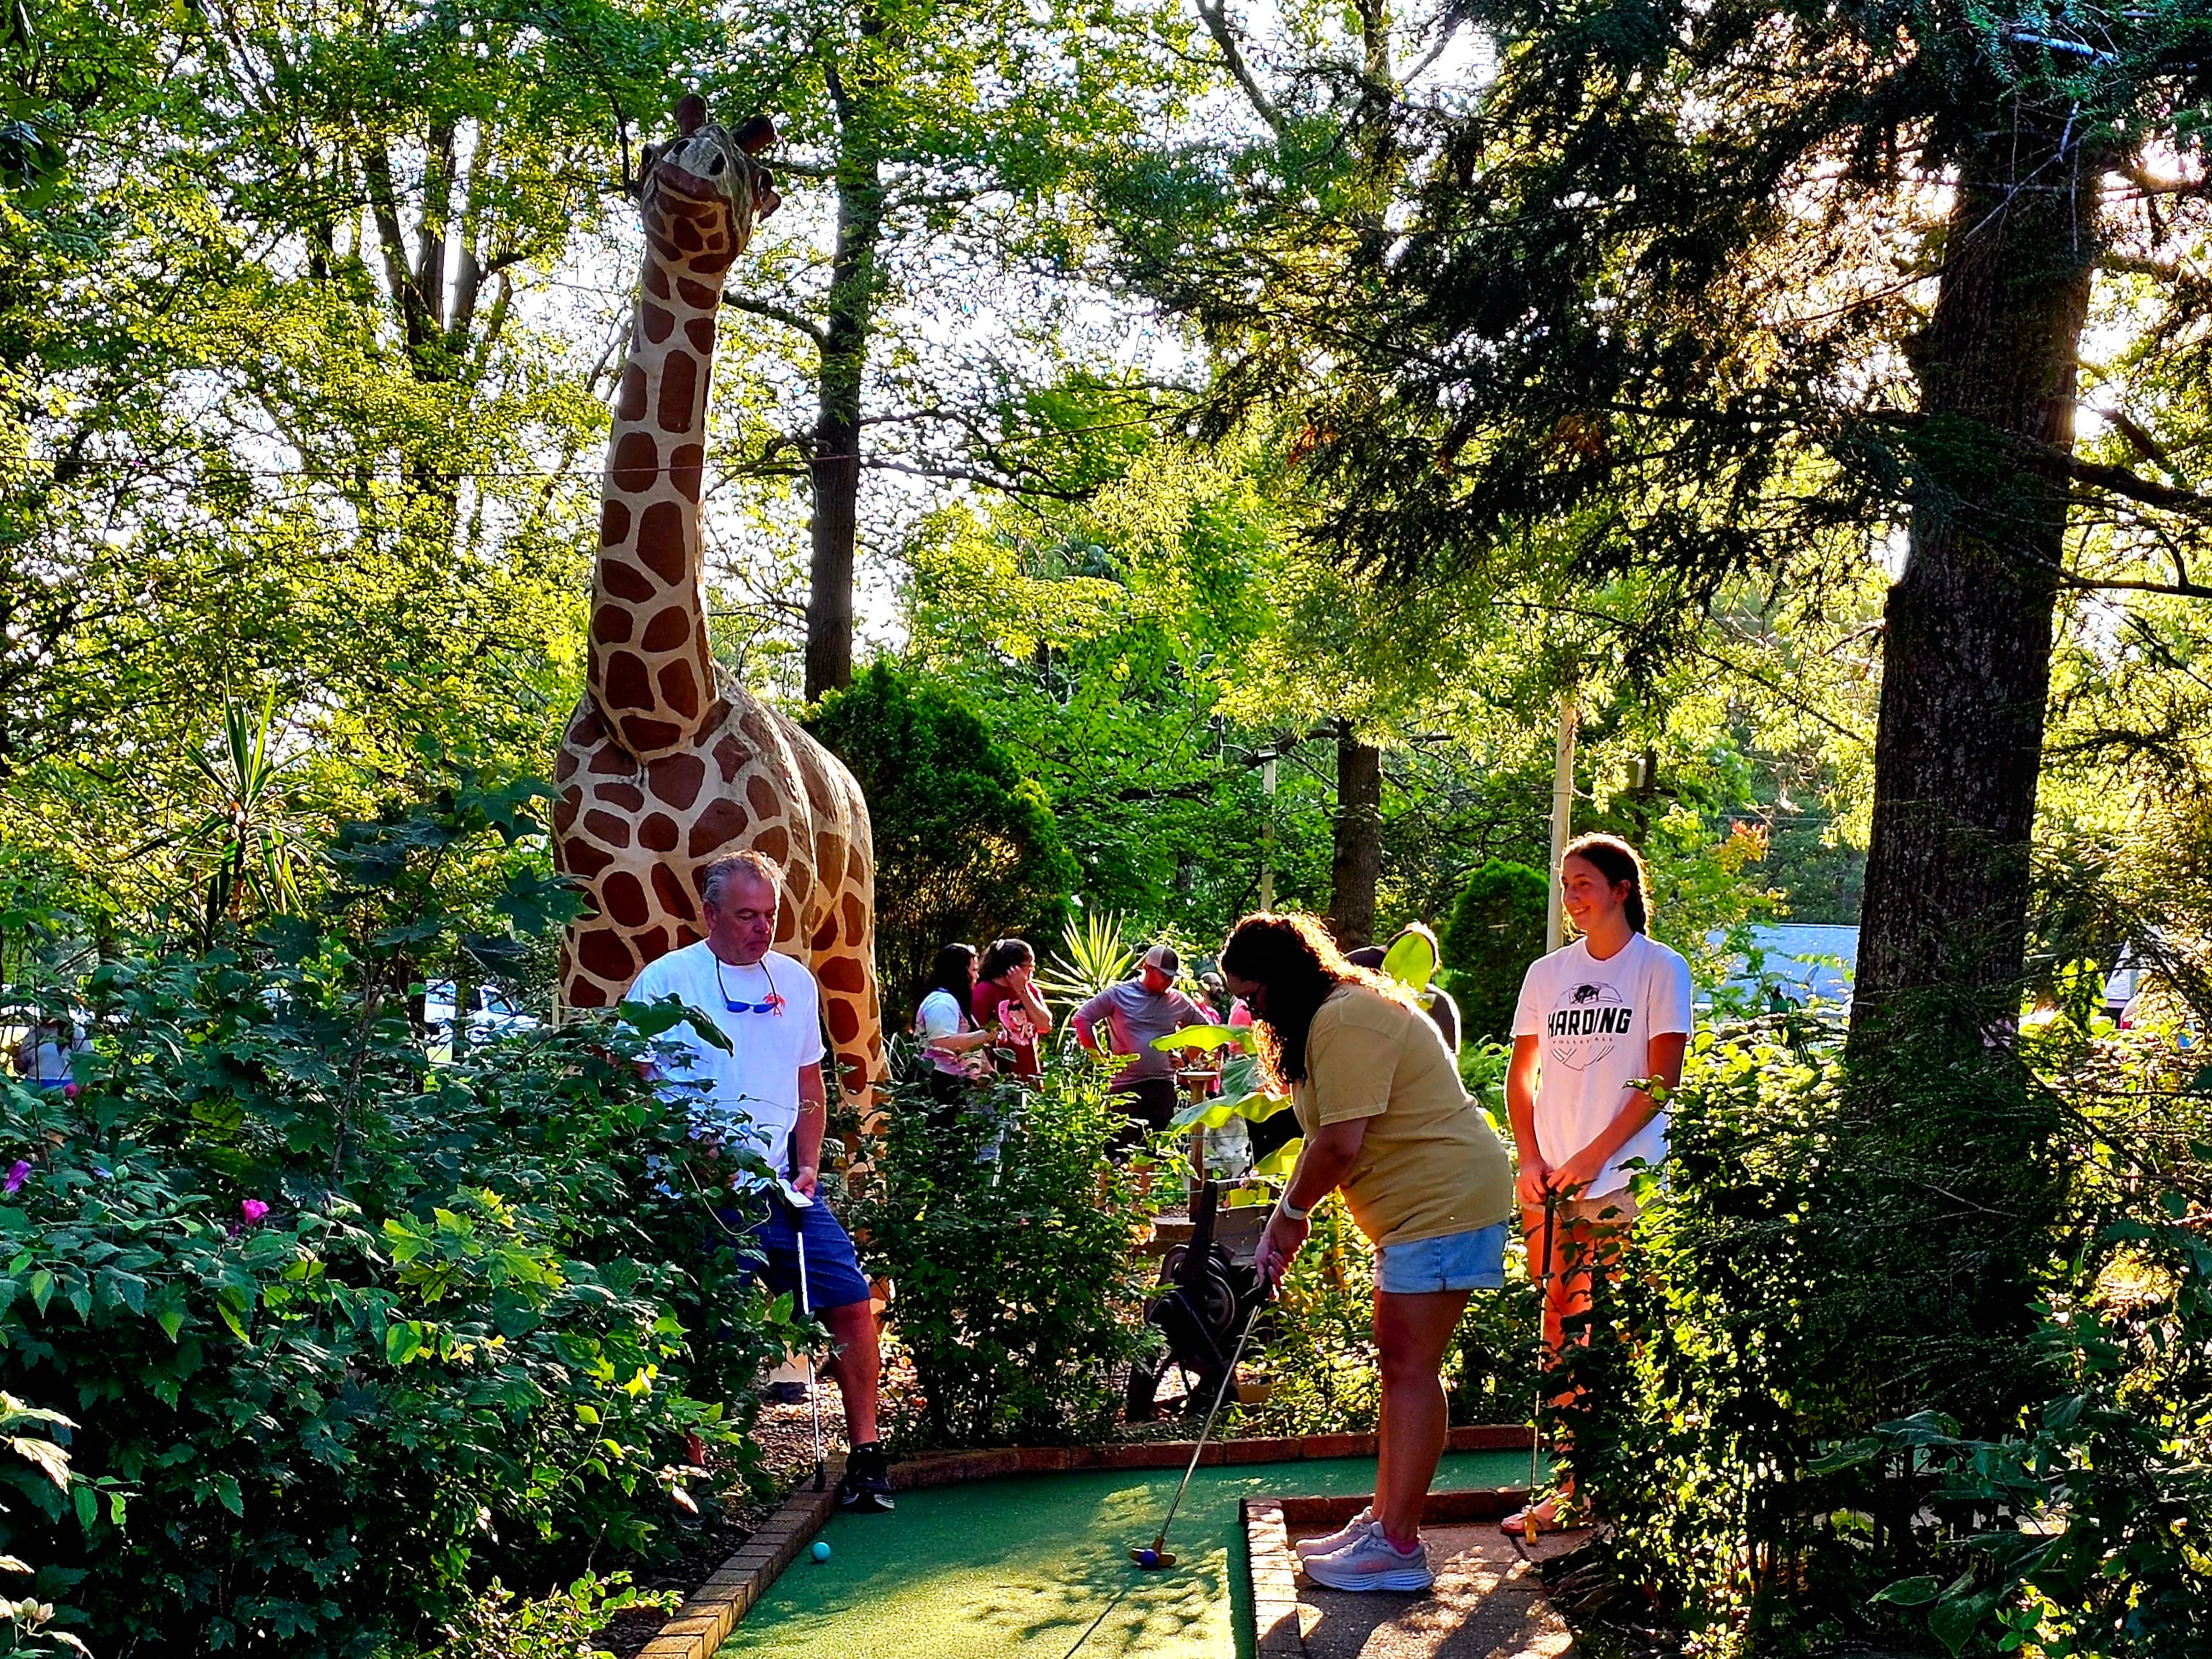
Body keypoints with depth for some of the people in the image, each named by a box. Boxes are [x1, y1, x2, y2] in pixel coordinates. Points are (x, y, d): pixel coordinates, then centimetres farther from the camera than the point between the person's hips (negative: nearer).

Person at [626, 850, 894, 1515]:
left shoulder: (795, 980, 11)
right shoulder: (665, 980, -3)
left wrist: (808, 1166, 6)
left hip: (782, 1186, 4)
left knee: (851, 1301, -3)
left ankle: (865, 1453, 7)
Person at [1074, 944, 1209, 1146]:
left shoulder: (1178, 1001, 9)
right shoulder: (1118, 995, 0)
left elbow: (1205, 1028, 23)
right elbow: (1082, 1018, 0)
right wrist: (1100, 1057, -2)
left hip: (1163, 1086, 3)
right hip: (1125, 1086, -2)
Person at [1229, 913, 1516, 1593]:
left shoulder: (1345, 1020, -19)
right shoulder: (1331, 1016, 16)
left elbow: (1341, 1142, -23)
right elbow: (1325, 1140, 17)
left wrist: (1292, 1214, -9)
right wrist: (1286, 1218, 9)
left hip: (1445, 1201, -11)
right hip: (1418, 1206, 11)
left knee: (1410, 1365, -9)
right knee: (1398, 1361, 12)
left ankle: (1398, 1547, -7)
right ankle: (1383, 1519, 19)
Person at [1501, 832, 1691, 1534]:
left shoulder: (1660, 969, 0)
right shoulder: (1547, 973, 13)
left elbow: (1661, 1081, -6)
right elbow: (1522, 1074, 16)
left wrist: (1593, 1156, -12)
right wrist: (1531, 1159, 1)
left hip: (1624, 1183, -4)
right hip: (1550, 1185, 4)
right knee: (1561, 1330, 5)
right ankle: (1568, 1488, 11)